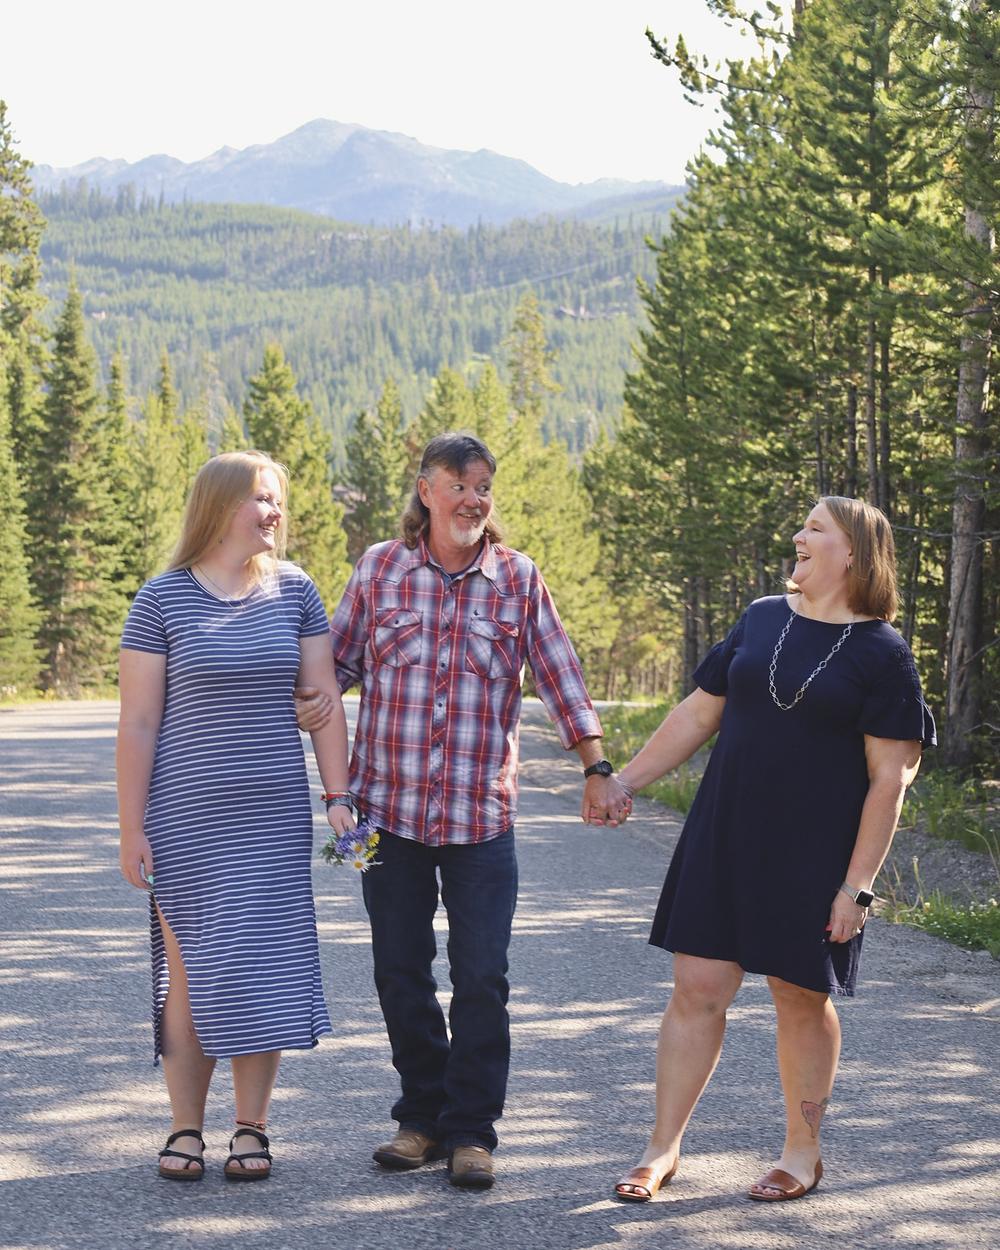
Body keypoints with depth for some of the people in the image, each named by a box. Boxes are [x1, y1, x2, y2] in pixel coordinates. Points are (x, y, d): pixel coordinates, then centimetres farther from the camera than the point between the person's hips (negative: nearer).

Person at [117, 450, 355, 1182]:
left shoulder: (294, 592, 4)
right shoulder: (162, 601, -4)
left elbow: (323, 700, 6)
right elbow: (137, 723, -4)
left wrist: (338, 796, -2)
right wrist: (131, 830, -6)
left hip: (275, 820, 2)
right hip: (185, 821, -2)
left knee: (266, 969, 4)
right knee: (190, 973, 3)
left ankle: (252, 1128, 15)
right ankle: (186, 1129, 14)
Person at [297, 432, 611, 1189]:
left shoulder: (518, 578, 2)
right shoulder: (379, 569, 4)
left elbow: (558, 674, 5)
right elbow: (339, 658, 10)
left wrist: (596, 765, 3)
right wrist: (308, 703, -8)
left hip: (481, 815, -1)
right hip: (389, 807, 1)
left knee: (481, 979, -1)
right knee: (400, 972, 9)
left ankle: (472, 1131, 11)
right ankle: (423, 1115, 23)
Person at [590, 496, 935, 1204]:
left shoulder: (880, 653, -6)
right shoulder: (762, 620, 9)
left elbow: (890, 777, -9)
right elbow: (701, 713, 16)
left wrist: (857, 885, -12)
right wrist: (627, 780, 14)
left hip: (814, 854, -4)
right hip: (724, 839, 4)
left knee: (803, 998, 6)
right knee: (698, 987, 2)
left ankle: (803, 1153, 23)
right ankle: (664, 1150, 12)